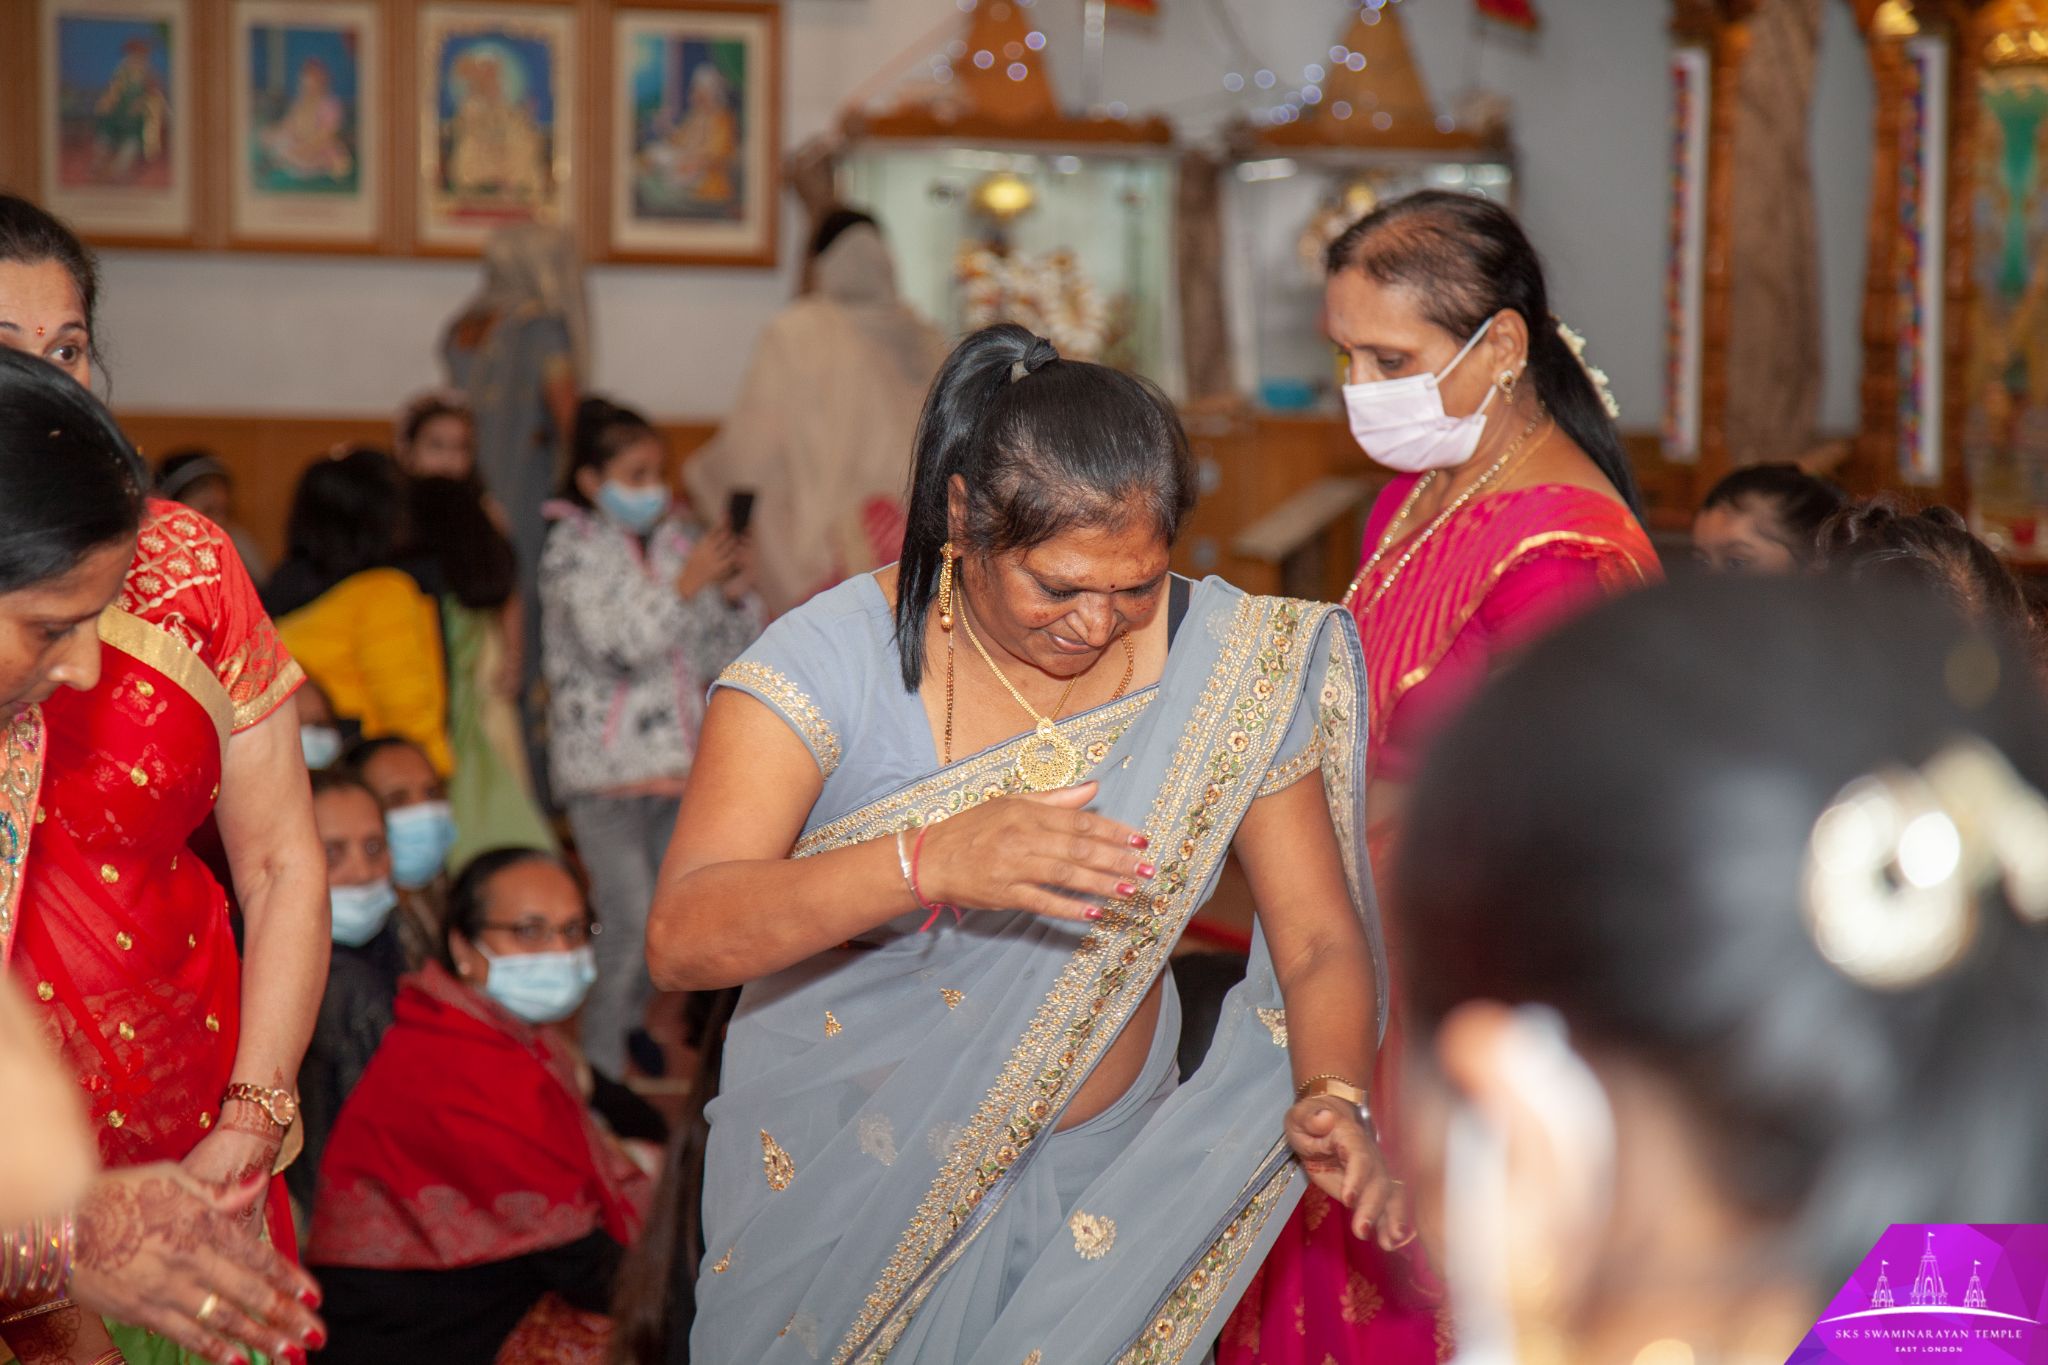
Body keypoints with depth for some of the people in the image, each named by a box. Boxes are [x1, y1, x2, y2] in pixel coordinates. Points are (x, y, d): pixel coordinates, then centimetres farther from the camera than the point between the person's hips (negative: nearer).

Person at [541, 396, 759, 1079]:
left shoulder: (677, 540, 10)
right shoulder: (573, 550, -5)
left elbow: (723, 657, 11)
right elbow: (617, 644, -21)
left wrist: (735, 597, -6)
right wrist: (686, 585, -19)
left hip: (678, 760, 6)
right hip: (605, 765, -6)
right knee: (629, 921, -11)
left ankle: (628, 1027, 30)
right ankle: (601, 1069, -2)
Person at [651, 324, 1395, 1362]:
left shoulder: (1226, 661, -12)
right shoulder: (834, 661, -20)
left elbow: (1320, 939, -9)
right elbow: (681, 941, -29)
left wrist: (1333, 1096, -31)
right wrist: (929, 863, -44)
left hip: (1097, 1184, 2)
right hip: (844, 1193, -2)